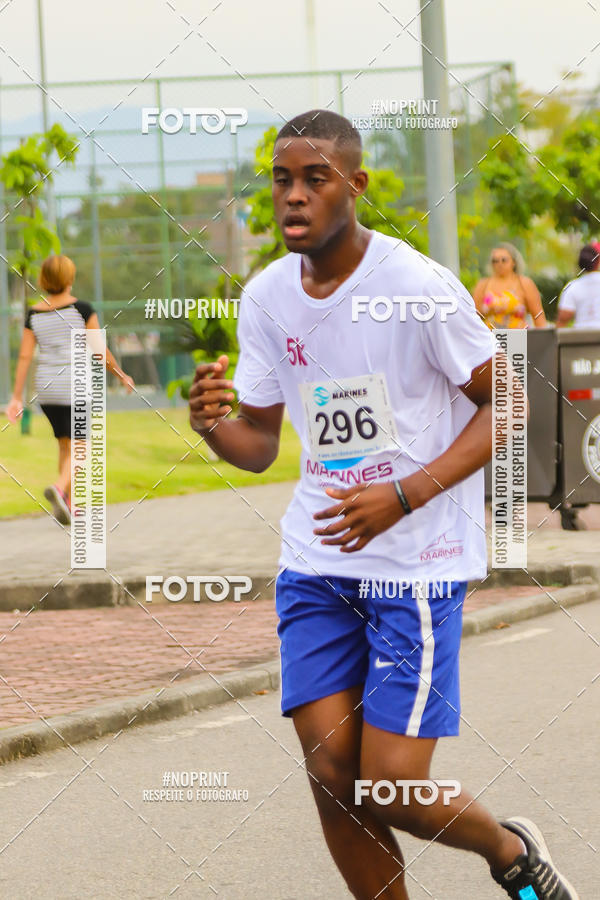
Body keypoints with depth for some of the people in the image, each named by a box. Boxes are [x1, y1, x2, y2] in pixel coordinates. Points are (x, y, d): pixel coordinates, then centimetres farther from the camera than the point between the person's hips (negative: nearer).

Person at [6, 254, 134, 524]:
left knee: (65, 445, 18)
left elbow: (24, 356, 0)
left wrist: (17, 397, 2)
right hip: (76, 386, -5)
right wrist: (121, 375, 8)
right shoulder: (81, 308, -9)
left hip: (46, 388, 5)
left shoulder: (34, 314, 3)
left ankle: (68, 504, 18)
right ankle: (59, 488, -29)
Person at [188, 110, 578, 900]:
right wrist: (211, 426, -13)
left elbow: (506, 405, -8)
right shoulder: (265, 296, 3)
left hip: (417, 566, -5)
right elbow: (259, 446, 11)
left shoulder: (418, 287, -14)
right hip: (316, 561, 5)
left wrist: (404, 495, -20)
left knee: (390, 789, -9)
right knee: (331, 775, -2)